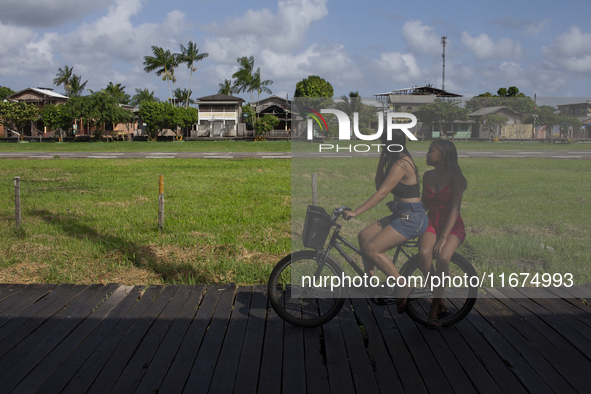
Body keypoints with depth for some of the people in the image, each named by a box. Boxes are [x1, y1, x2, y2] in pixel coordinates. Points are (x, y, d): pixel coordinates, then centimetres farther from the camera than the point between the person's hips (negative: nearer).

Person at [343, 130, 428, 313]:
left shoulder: (400, 164, -19)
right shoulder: (399, 161, 12)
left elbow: (381, 193, -25)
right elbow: (379, 185, 13)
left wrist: (356, 212, -27)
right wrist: (382, 159, 4)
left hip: (412, 218, -10)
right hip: (402, 215, 10)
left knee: (372, 249, -18)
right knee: (364, 235, 7)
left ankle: (403, 285, -6)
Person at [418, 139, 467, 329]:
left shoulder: (455, 177, -8)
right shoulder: (427, 176, 10)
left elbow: (454, 209, -15)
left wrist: (443, 237, -24)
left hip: (452, 226, -4)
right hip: (431, 224, 4)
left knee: (442, 257, -35)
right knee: (424, 253, -31)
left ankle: (434, 309, -20)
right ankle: (440, 304, -15)